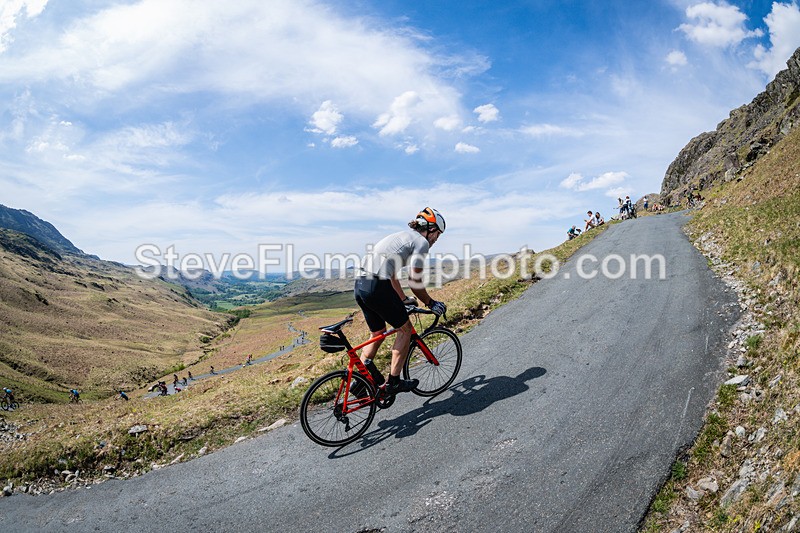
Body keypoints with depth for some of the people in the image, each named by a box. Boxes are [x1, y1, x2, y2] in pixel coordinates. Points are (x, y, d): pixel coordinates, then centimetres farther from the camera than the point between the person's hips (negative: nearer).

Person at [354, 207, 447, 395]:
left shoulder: (401, 236, 30)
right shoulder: (421, 241, 2)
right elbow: (414, 281, -1)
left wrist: (404, 301, 37)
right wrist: (431, 303, 13)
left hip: (359, 285, 9)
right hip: (377, 286, -9)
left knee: (378, 333, 23)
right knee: (405, 329, 9)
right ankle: (394, 382, 11)